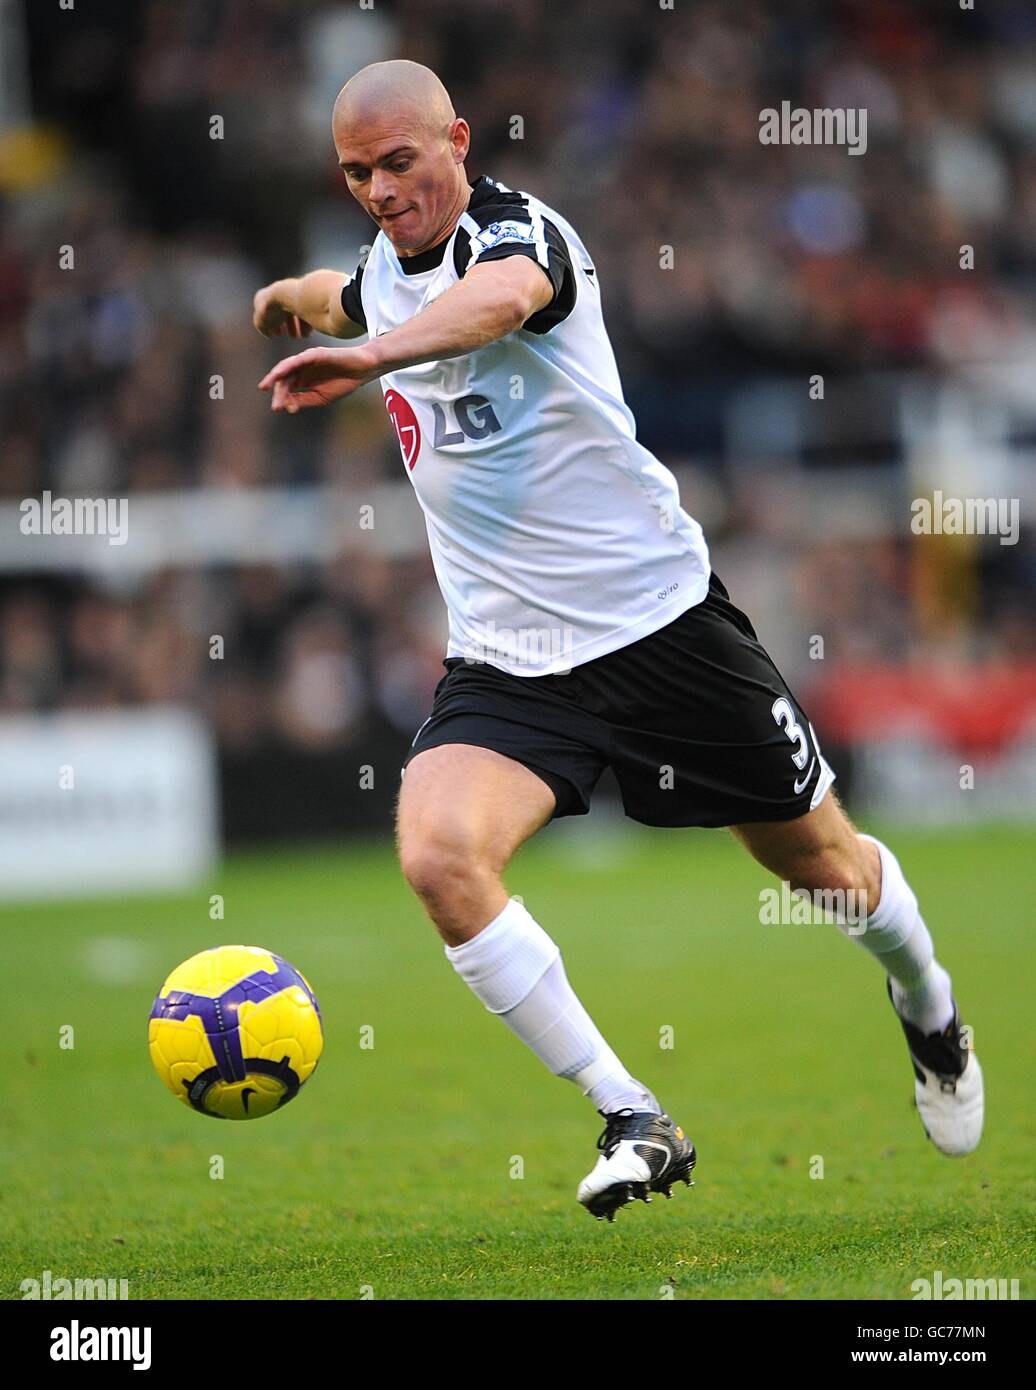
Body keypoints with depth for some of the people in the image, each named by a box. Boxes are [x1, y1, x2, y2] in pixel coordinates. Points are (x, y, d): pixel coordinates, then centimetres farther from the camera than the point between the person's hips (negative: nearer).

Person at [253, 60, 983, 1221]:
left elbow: (500, 297, -46)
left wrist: (370, 359, -59)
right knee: (439, 855, -24)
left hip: (659, 620, -5)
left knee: (822, 862, 11)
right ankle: (632, 1122, -14)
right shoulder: (387, 267, 8)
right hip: (505, 662, 5)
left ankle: (930, 1013, 46)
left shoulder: (514, 228, -15)